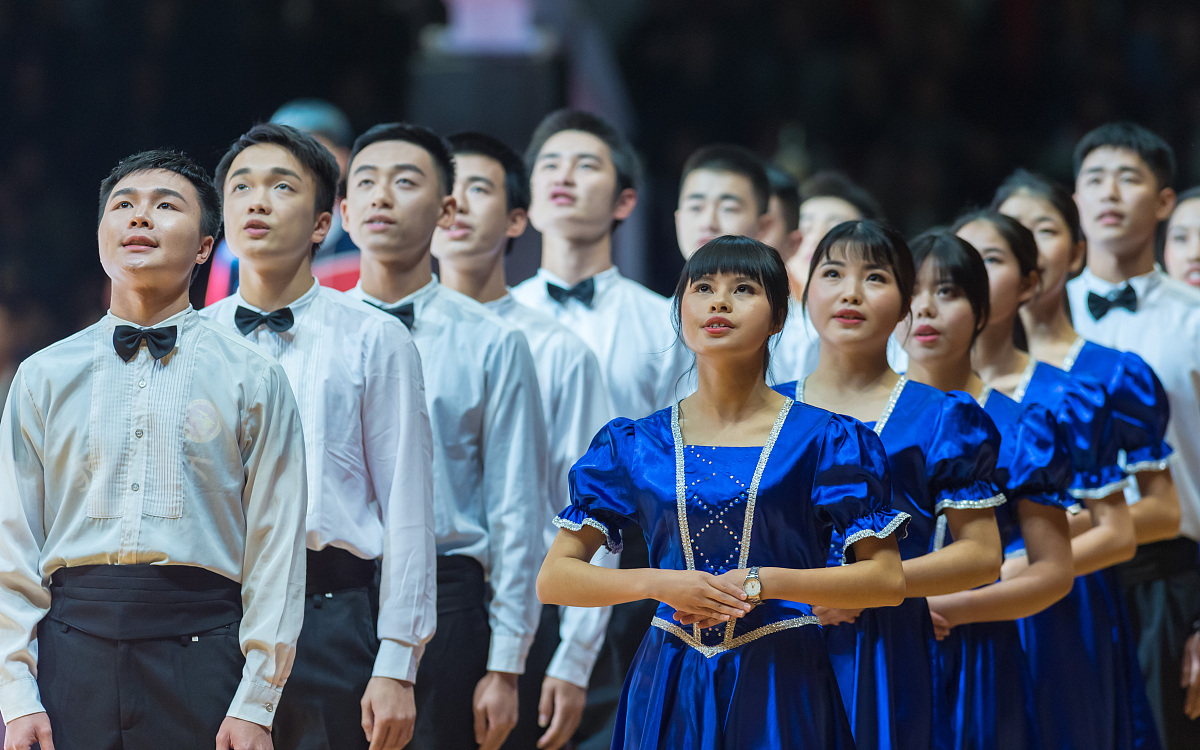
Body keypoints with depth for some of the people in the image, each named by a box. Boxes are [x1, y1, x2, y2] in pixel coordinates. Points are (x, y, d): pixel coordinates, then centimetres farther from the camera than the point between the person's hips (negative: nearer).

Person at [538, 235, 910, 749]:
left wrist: (761, 583, -15)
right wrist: (659, 583, -14)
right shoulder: (635, 445, 5)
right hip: (669, 685, 2)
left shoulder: (822, 439, -1)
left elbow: (887, 580, -5)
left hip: (780, 684, -2)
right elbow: (553, 579, 3)